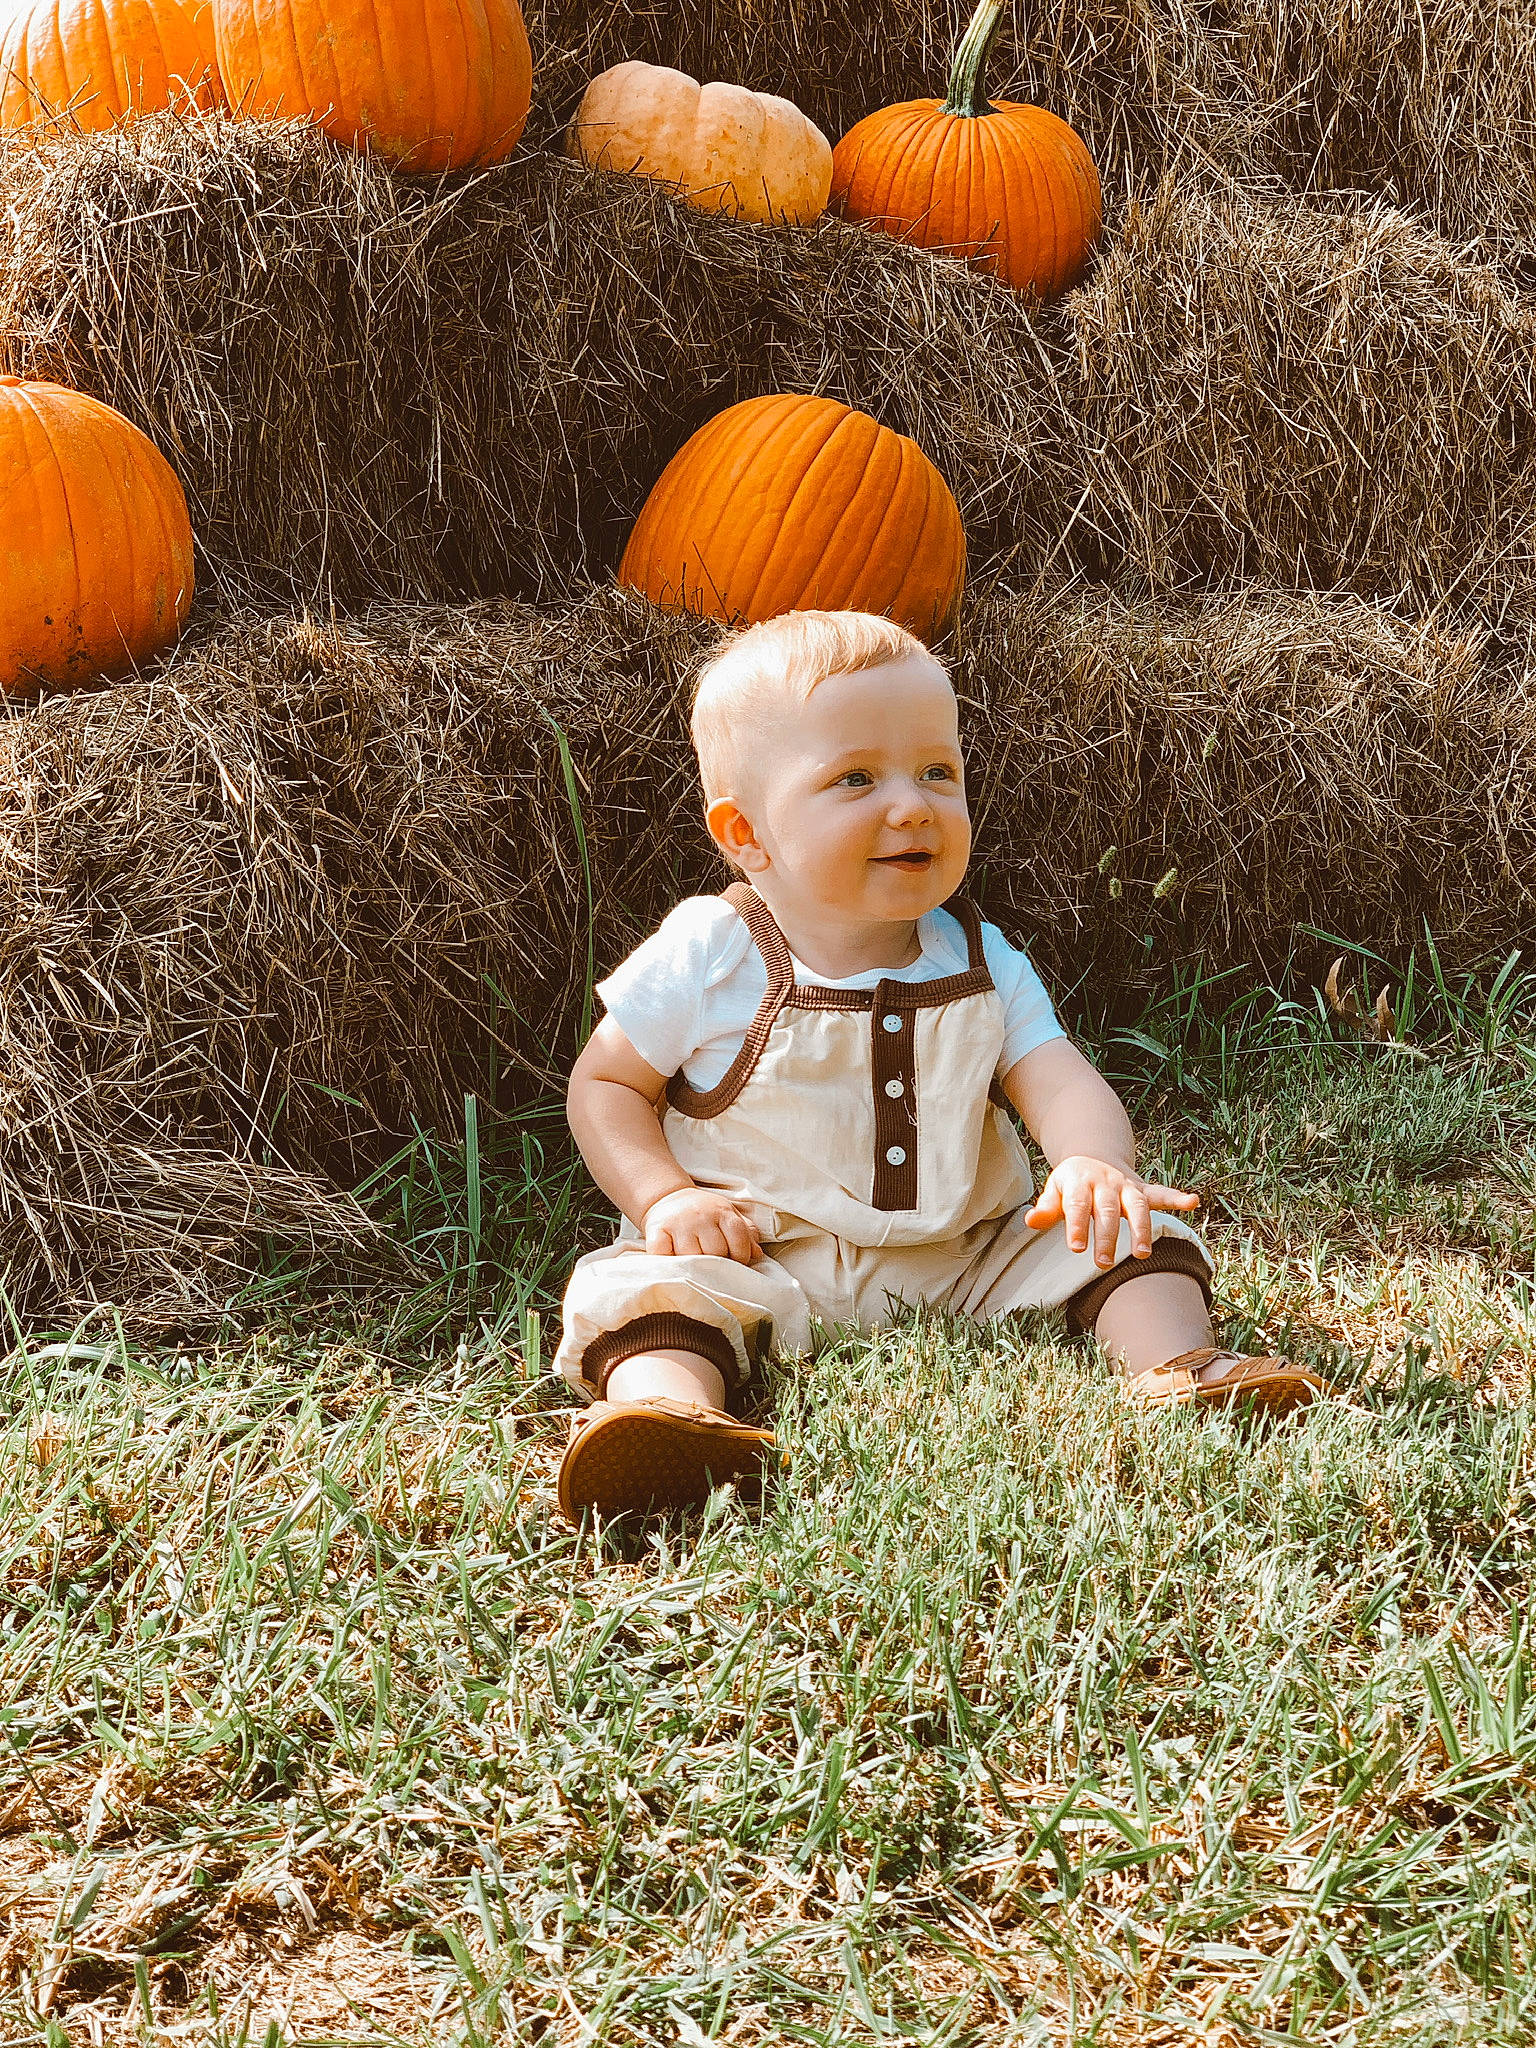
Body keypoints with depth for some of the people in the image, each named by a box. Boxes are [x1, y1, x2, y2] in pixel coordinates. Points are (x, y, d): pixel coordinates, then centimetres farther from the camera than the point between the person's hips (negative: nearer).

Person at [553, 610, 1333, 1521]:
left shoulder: (979, 964, 1)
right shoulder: (707, 958, -8)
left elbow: (1059, 1080, -10)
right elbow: (604, 1083, 0)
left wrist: (1096, 1165, -34)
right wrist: (667, 1196, -18)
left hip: (966, 1259, 3)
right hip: (766, 1265, -3)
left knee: (1135, 1230, -9)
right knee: (649, 1288, -31)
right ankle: (667, 1405, -55)